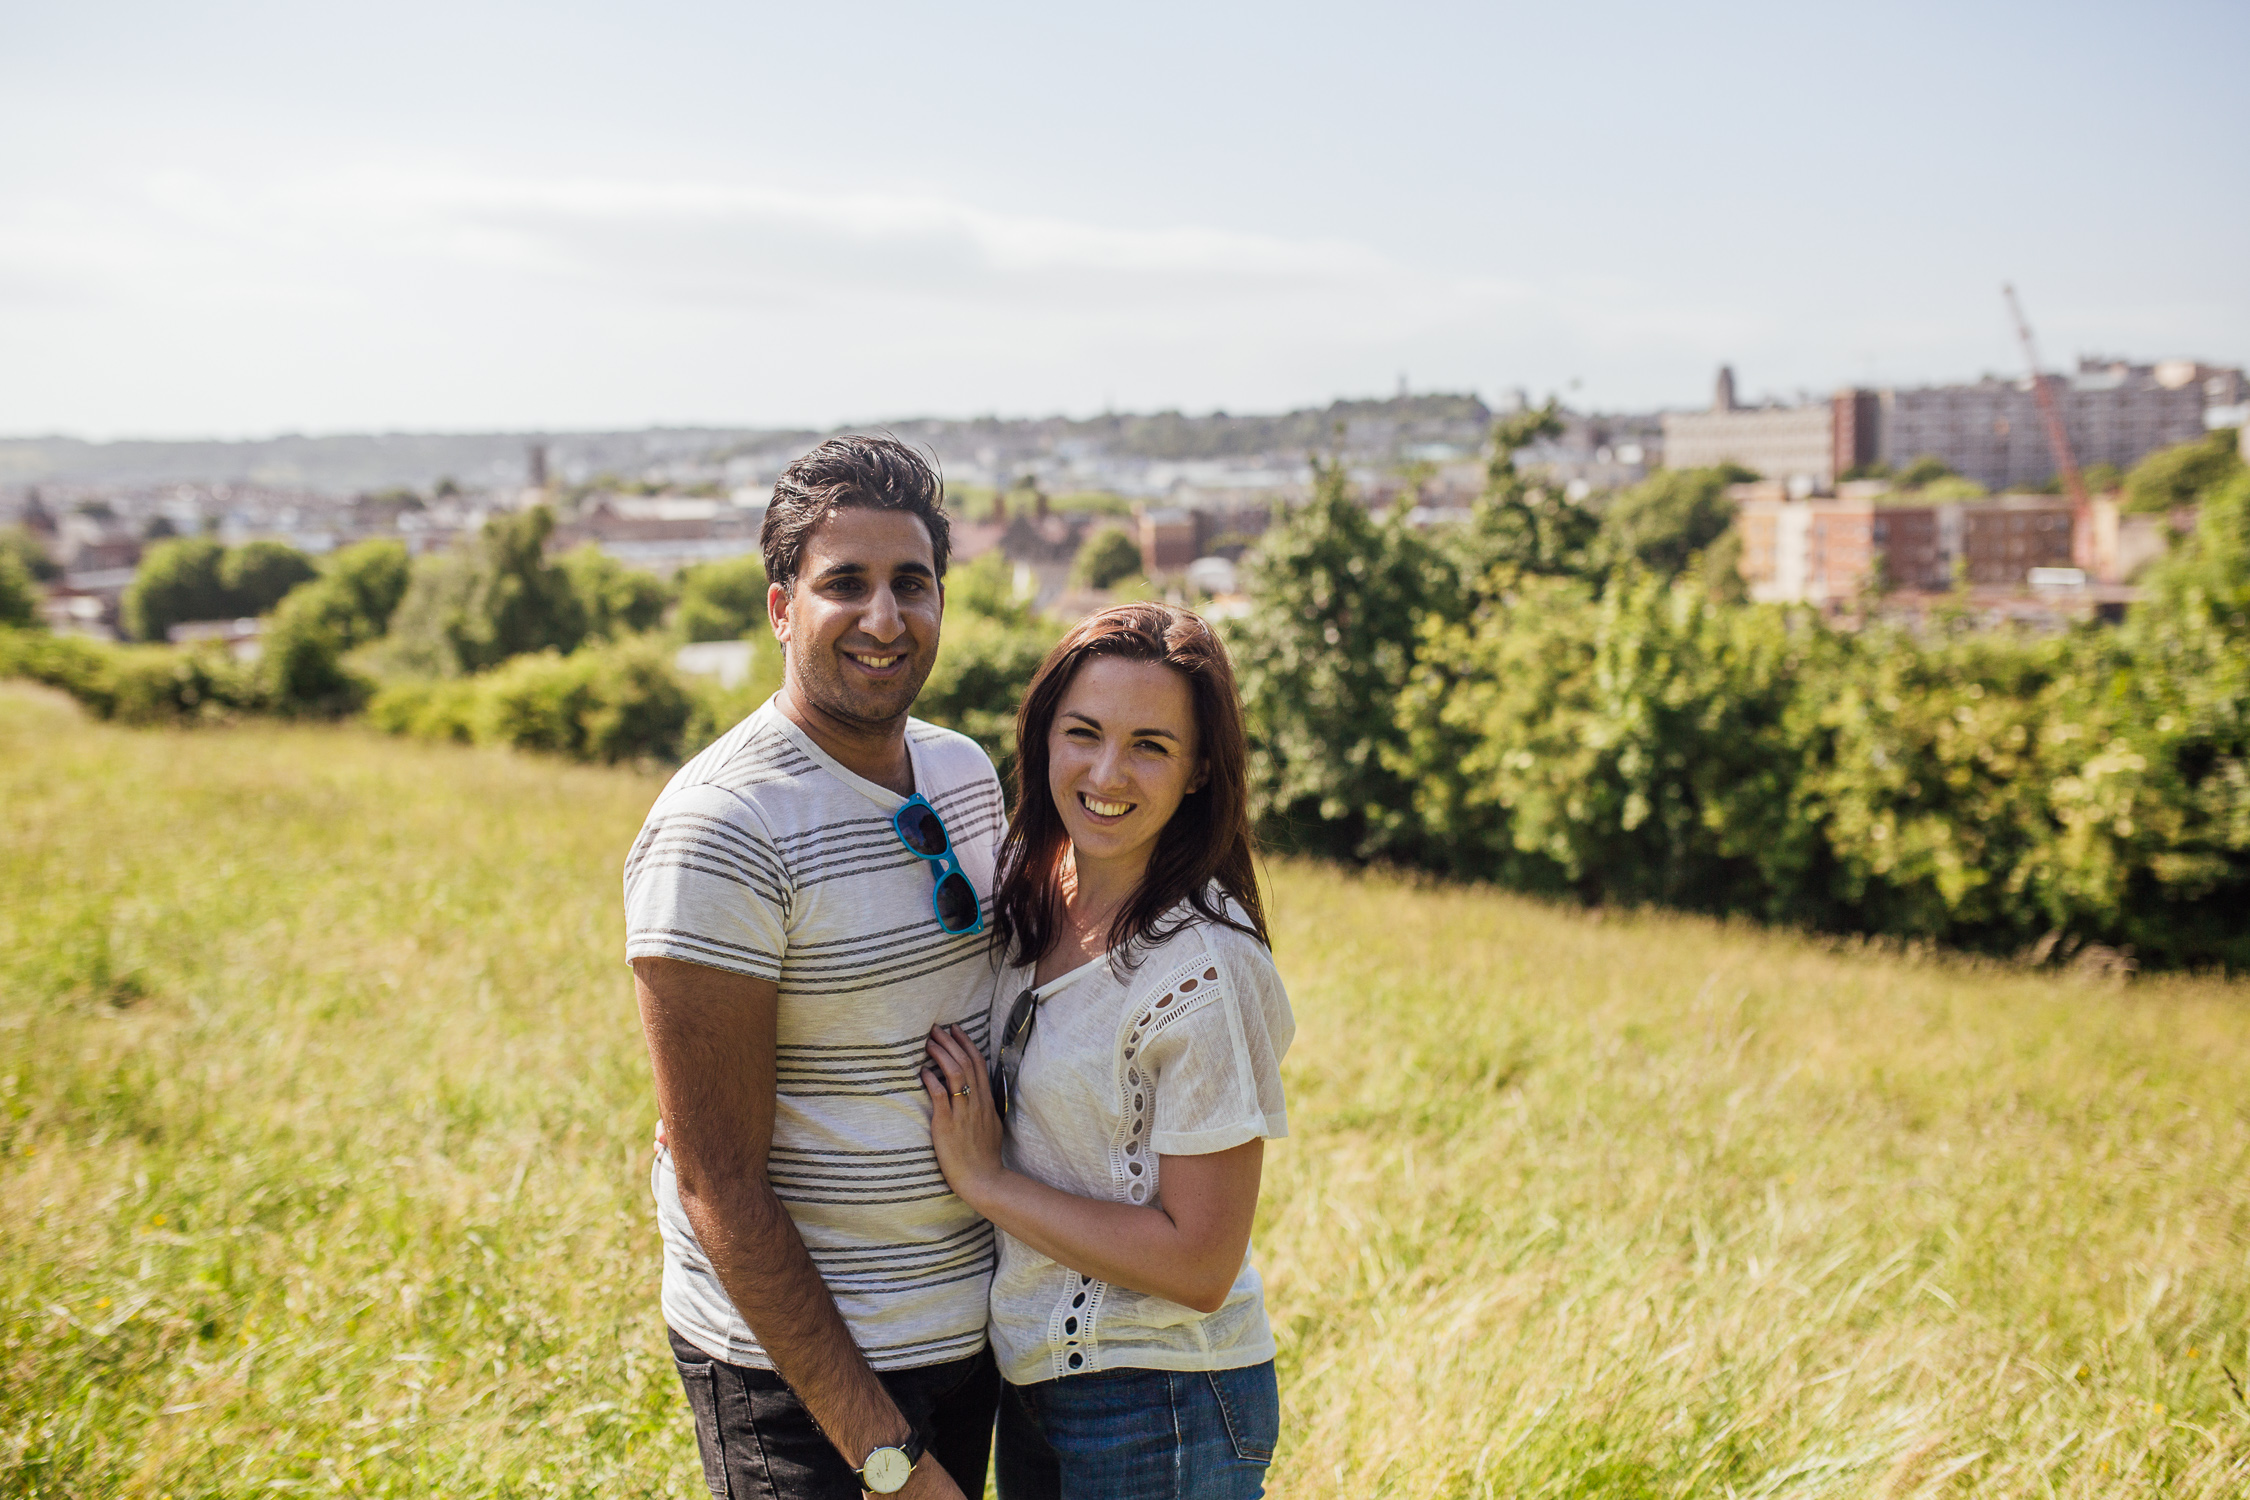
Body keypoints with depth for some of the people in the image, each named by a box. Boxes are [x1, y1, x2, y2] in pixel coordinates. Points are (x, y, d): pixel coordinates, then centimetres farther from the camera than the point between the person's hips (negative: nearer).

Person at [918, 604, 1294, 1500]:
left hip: (1161, 1412, -7)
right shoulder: (1028, 896, 0)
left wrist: (985, 1180, -17)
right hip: (1029, 1374, 7)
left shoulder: (1206, 972, -22)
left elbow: (1199, 1265, -21)